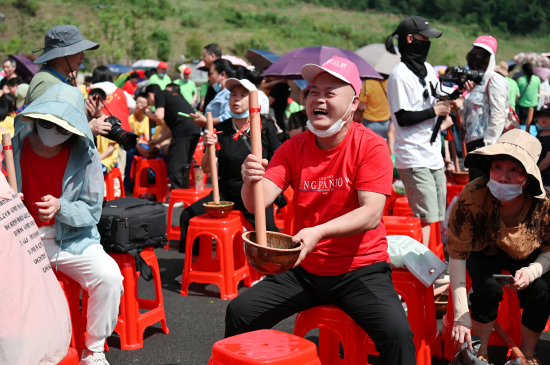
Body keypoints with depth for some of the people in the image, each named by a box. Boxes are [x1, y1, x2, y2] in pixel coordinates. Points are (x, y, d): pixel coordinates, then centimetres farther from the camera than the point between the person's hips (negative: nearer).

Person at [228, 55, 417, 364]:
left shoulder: (371, 146, -10)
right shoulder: (294, 147, 1)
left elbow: (371, 214, -21)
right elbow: (256, 204, -8)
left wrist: (319, 232, -36)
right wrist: (251, 181, -32)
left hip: (361, 268, -4)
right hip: (305, 268, 4)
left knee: (396, 332, -28)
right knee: (239, 312, -5)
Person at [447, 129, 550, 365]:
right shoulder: (472, 196, -34)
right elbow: (457, 254, -28)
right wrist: (461, 316, -32)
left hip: (528, 258, 2)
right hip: (485, 253, -1)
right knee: (488, 287, -30)